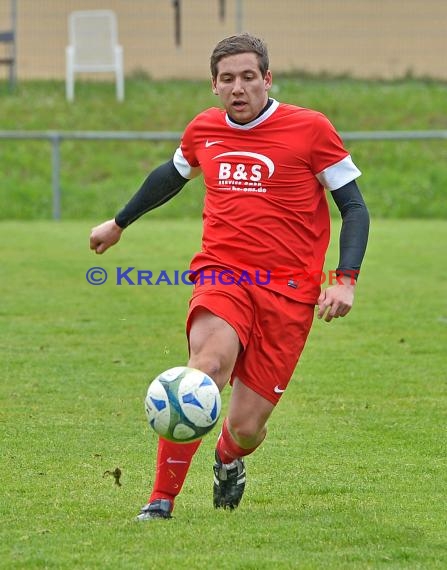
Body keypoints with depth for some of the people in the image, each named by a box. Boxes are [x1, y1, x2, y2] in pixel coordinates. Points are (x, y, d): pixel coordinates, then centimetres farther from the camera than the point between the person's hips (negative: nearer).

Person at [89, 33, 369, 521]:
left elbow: (354, 208, 2)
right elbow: (172, 174, 32)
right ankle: (161, 499, -25)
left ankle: (229, 458, 35)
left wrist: (345, 280, -11)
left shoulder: (310, 129, -2)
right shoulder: (203, 130, 9)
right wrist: (119, 223, 44)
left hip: (288, 288, -2)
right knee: (207, 363, -31)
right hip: (221, 273, 2)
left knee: (245, 426, -5)